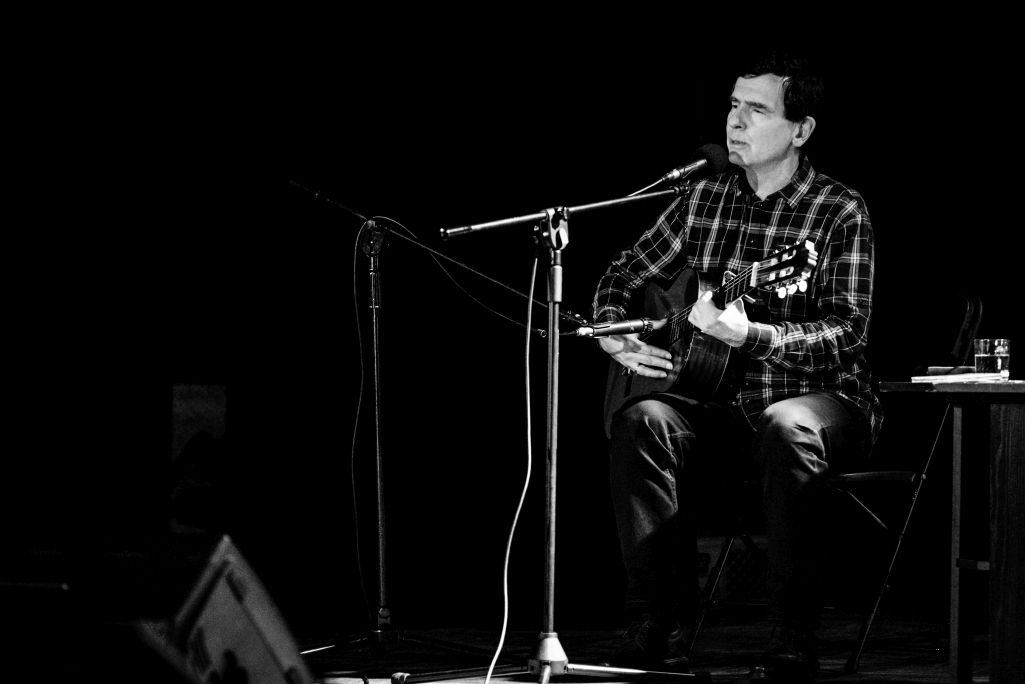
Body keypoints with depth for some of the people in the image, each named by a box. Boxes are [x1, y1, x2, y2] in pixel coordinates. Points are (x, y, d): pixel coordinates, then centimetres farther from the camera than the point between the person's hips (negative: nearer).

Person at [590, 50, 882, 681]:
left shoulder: (840, 211, -5)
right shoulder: (704, 198, 10)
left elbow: (847, 333, -16)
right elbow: (622, 278, 22)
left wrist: (752, 336, -31)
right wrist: (615, 336, 0)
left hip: (822, 399, -5)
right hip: (721, 403, 5)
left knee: (785, 430, -39)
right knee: (641, 421, -26)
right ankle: (658, 626, -25)